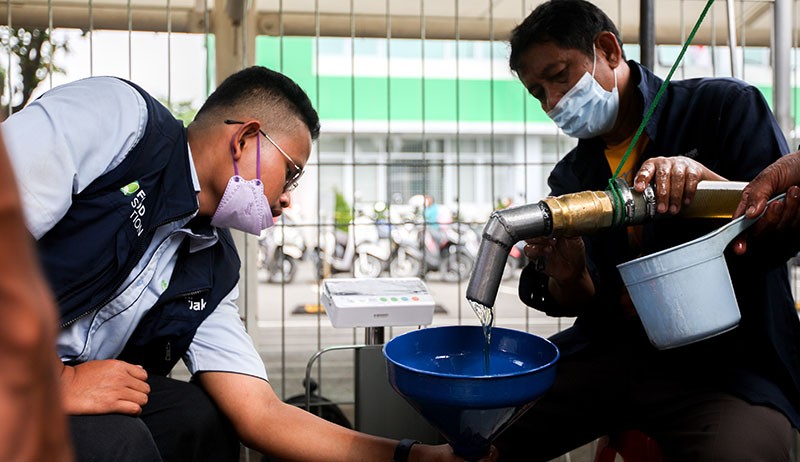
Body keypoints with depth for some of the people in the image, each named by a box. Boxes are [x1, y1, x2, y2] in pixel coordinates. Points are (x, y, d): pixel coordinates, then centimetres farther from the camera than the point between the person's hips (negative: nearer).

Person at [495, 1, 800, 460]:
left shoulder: (725, 107, 1)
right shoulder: (570, 175, 13)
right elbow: (577, 304, 10)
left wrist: (703, 180, -22)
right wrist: (569, 278, -13)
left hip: (727, 359, -4)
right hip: (609, 351, 5)